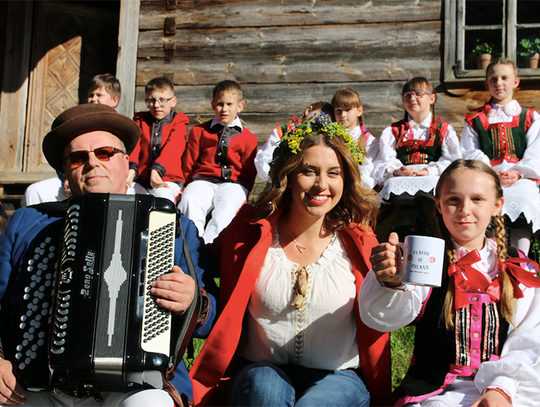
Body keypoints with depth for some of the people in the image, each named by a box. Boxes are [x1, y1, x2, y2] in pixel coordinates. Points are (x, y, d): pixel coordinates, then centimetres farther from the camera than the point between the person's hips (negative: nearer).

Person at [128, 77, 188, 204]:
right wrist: (131, 169, -22)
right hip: (140, 179, 2)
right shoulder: (140, 120, 19)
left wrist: (157, 170, -30)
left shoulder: (179, 121, 9)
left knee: (163, 196, -35)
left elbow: (172, 149, -10)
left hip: (168, 180, -2)